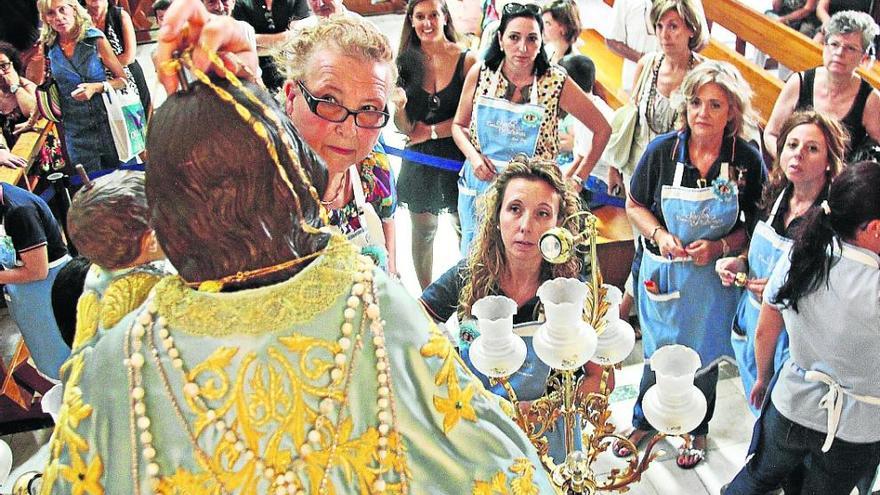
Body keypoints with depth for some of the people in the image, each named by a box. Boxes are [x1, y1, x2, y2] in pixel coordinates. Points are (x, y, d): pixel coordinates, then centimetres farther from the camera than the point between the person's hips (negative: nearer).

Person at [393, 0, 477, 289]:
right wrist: (399, 106, -21)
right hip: (419, 160, 3)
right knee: (422, 233, 13)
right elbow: (405, 129, -1)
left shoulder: (466, 60, -7)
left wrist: (431, 131, -10)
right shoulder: (406, 62, 0)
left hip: (456, 158, -3)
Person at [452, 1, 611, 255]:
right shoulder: (480, 73, -4)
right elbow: (459, 125, 9)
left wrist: (578, 178, -2)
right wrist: (473, 156, -9)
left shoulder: (556, 82, -10)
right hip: (479, 187, 3)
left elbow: (602, 129, -1)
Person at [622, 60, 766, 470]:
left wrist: (720, 246, -19)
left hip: (714, 279, 0)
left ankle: (698, 431, 45)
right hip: (662, 274, 0)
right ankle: (643, 422, 45)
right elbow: (635, 206, 1)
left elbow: (757, 225, -2)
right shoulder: (662, 150, -11)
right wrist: (659, 234, -17)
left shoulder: (748, 162, -12)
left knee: (703, 358, 18)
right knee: (657, 355, 17)